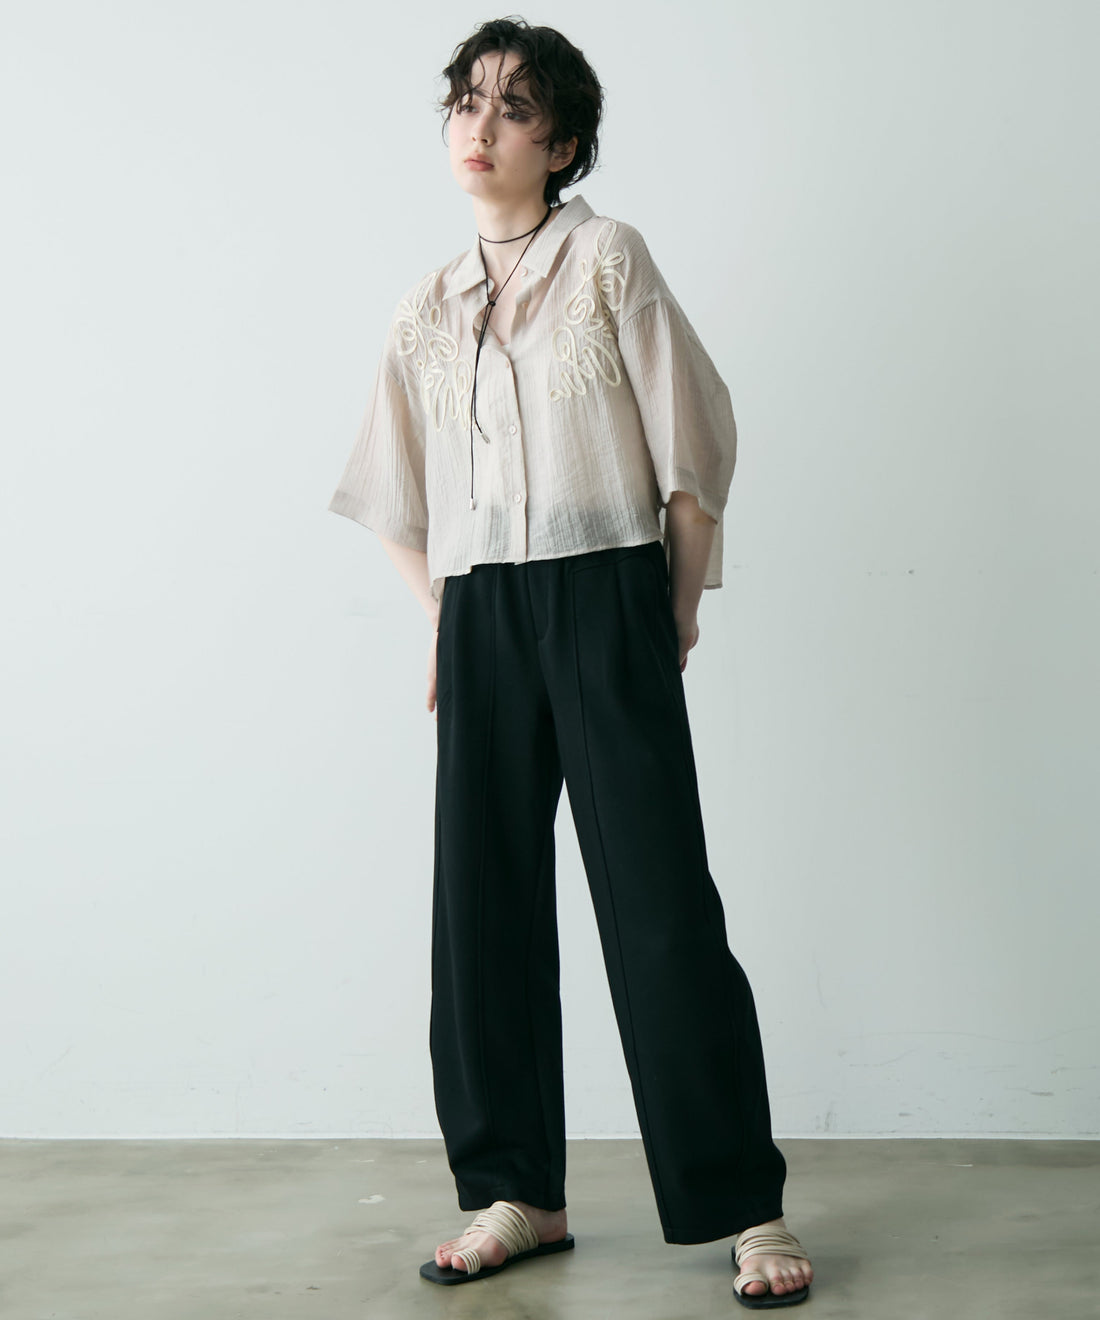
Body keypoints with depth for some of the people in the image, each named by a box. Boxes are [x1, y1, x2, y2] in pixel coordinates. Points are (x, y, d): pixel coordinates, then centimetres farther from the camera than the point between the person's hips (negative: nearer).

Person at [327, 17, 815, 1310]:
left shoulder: (608, 259, 0)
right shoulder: (427, 311, 14)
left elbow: (693, 449, -1)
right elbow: (402, 502, 22)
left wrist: (676, 620, 0)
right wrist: (447, 628, 13)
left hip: (604, 599, -5)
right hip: (479, 622, 5)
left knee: (660, 904, -6)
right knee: (484, 900, 5)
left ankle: (746, 1208, 3)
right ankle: (517, 1192, 18)